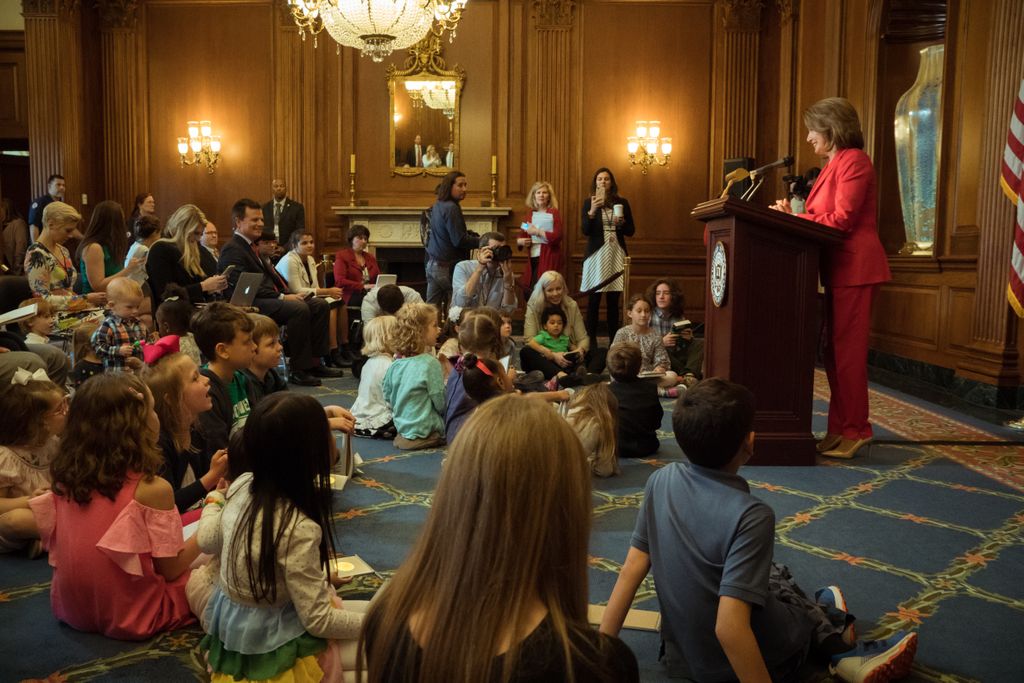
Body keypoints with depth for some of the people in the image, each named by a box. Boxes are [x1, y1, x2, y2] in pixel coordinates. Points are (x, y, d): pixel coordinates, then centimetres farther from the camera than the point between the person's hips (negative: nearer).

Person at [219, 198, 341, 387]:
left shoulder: (251, 246, 21)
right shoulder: (232, 250, -9)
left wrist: (287, 293, 2)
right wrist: (282, 297, -19)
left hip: (271, 299, 10)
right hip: (251, 305, -10)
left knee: (320, 305, -1)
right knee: (299, 309, -31)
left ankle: (314, 362, -2)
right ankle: (299, 371, -25)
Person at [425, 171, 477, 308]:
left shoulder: (437, 206, 12)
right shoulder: (451, 208, -15)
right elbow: (459, 241, -19)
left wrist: (469, 234, 10)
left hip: (433, 264, 9)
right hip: (448, 267, -9)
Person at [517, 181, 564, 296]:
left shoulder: (554, 212, -3)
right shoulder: (530, 213, 13)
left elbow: (558, 236, -16)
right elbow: (524, 235, 24)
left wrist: (537, 231, -15)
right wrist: (519, 241, 2)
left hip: (548, 260, -6)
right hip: (532, 260, 6)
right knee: (528, 291, 5)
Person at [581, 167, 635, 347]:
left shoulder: (622, 203, 9)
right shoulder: (589, 202, 4)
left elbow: (631, 231, 12)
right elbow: (585, 230, -6)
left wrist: (622, 222, -8)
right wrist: (592, 211, -20)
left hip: (616, 254, 2)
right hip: (596, 254, -2)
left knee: (613, 300, 3)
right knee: (594, 300, -4)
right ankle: (591, 340, 0)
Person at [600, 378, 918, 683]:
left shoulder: (661, 480, -14)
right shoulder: (750, 516, -31)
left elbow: (632, 569, -9)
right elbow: (729, 628, -35)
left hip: (680, 646, 5)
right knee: (809, 610, 27)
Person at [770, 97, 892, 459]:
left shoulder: (853, 160, -10)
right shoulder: (836, 163, 20)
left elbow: (841, 220, -16)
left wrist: (795, 218, -8)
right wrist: (793, 215, 4)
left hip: (854, 267, -10)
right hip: (840, 267, 10)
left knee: (847, 350, -6)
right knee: (835, 350, 10)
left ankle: (855, 431, 1)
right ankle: (840, 428, 16)